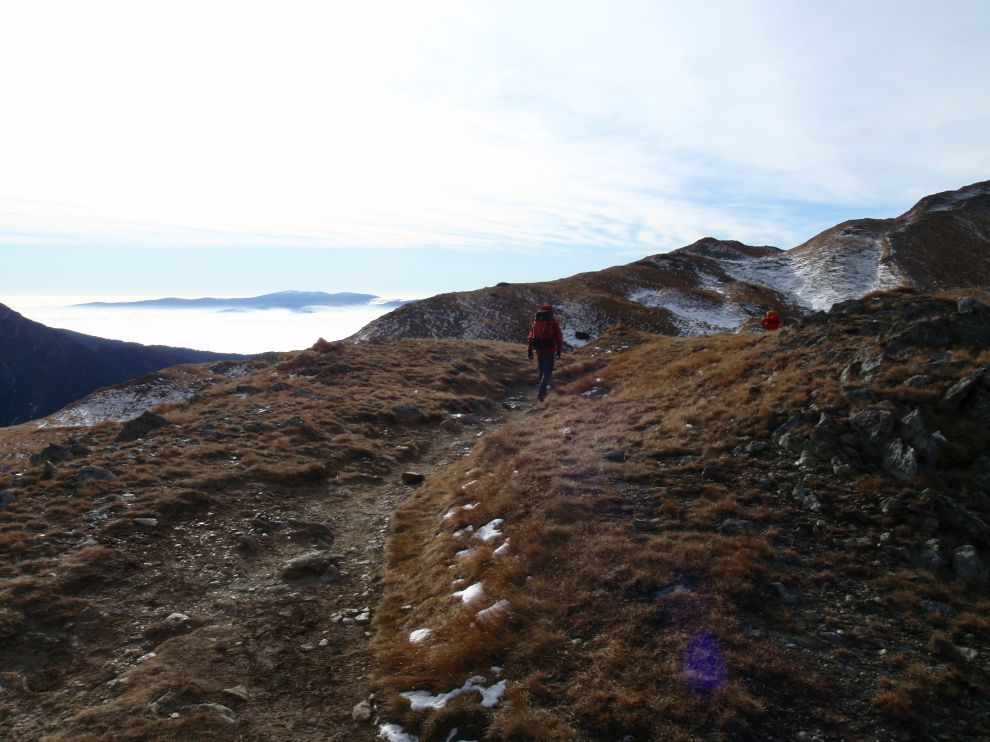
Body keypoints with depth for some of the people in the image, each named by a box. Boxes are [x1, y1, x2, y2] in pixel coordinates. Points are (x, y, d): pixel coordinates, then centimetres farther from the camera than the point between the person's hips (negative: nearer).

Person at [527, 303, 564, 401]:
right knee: (547, 371, -3)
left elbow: (530, 337, 8)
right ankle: (541, 392, -16)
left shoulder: (535, 322, 7)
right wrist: (559, 350, 1)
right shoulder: (553, 322, -4)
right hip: (550, 350, -4)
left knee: (541, 370, 20)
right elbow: (558, 337, -6)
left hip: (539, 350, 4)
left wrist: (530, 350, 13)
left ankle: (543, 391, 32)